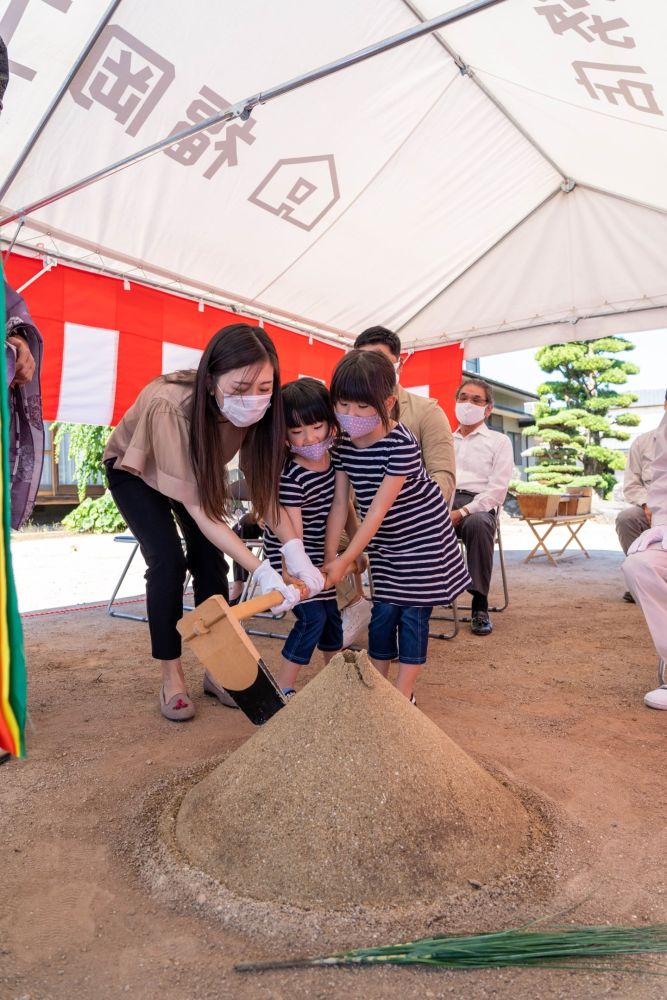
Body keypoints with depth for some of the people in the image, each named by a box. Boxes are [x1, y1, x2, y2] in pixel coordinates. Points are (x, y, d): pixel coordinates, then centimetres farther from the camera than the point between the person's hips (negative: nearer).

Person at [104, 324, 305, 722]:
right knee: (169, 561, -17)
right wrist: (261, 570, -47)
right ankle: (172, 678, -2)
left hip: (199, 470, 4)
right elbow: (198, 509, -42)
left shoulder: (255, 408, -29)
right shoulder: (170, 407, -43)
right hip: (135, 470, -4)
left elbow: (265, 484, -24)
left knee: (210, 560, -6)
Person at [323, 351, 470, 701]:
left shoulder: (401, 444, -28)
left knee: (413, 613, 1)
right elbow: (340, 502, -9)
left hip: (423, 536, -5)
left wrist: (344, 561, -28)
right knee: (383, 610, 8)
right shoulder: (343, 443, -8)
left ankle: (403, 694, 14)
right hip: (383, 541, 5)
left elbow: (380, 509, -28)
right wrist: (329, 558, -16)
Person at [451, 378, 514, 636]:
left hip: (478, 505, -3)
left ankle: (480, 607, -28)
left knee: (477, 524, -39)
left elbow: (497, 488, 1)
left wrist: (464, 512, -15)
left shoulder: (498, 441, 15)